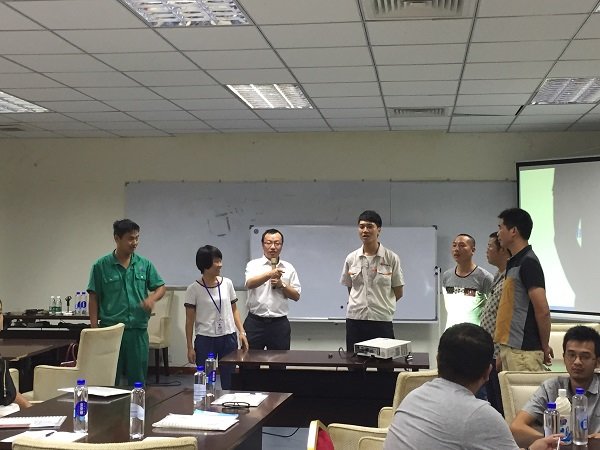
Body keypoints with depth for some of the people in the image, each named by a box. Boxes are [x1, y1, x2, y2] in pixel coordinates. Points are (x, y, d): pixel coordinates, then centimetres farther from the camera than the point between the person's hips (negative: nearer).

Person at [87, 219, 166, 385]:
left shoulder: (144, 264, 5)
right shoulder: (101, 266, -2)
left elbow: (161, 287, 12)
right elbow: (94, 298, 0)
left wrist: (152, 298, -11)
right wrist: (94, 329, -5)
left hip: (138, 330, 3)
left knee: (138, 379, 10)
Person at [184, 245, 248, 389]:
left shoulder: (227, 283, 3)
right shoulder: (194, 289, -6)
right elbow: (190, 320, -2)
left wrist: (241, 332, 1)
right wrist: (190, 347, -4)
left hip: (228, 338, 3)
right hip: (205, 339, -3)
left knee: (229, 382, 7)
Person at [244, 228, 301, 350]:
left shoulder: (288, 268, 8)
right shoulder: (253, 265, 1)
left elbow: (296, 296, 8)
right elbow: (249, 284, -20)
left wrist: (281, 285, -9)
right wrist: (269, 274, -36)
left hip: (280, 323, 2)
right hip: (255, 322, -2)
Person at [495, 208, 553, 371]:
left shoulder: (528, 263, -15)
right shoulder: (515, 262, 16)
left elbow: (543, 311, -18)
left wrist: (544, 347, -8)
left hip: (523, 351, -9)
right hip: (510, 347, 9)